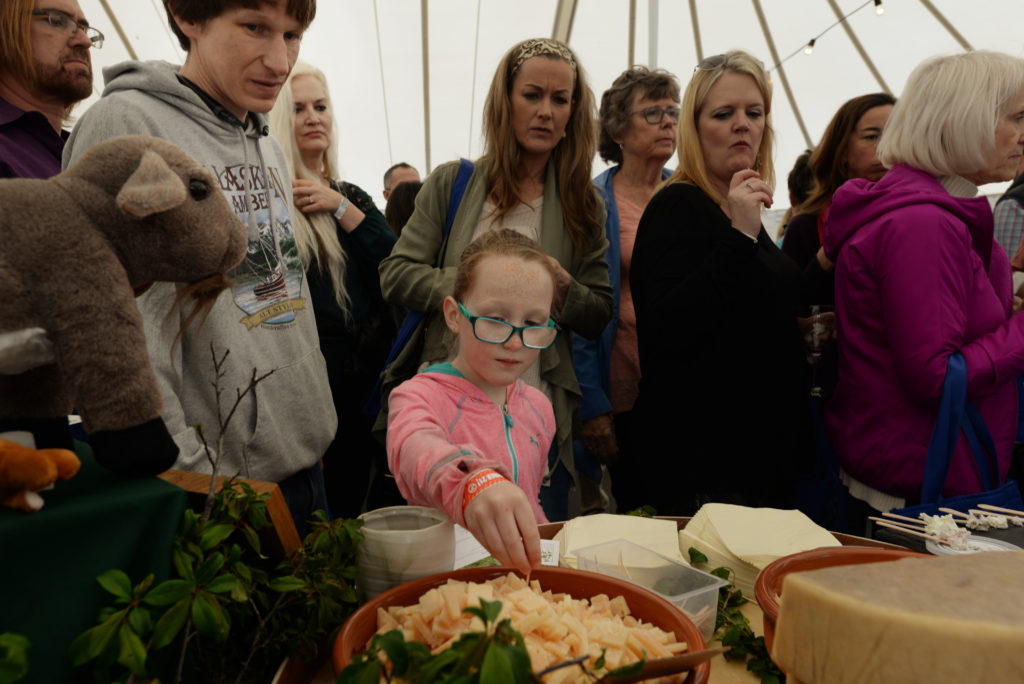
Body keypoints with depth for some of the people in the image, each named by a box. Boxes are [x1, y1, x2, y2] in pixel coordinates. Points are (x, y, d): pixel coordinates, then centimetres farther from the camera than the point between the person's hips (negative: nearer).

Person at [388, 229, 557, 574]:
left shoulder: (537, 407, 11)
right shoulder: (419, 396, -9)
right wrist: (474, 481, -54)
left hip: (520, 570, 4)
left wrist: (534, 546, 4)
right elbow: (416, 449, -34)